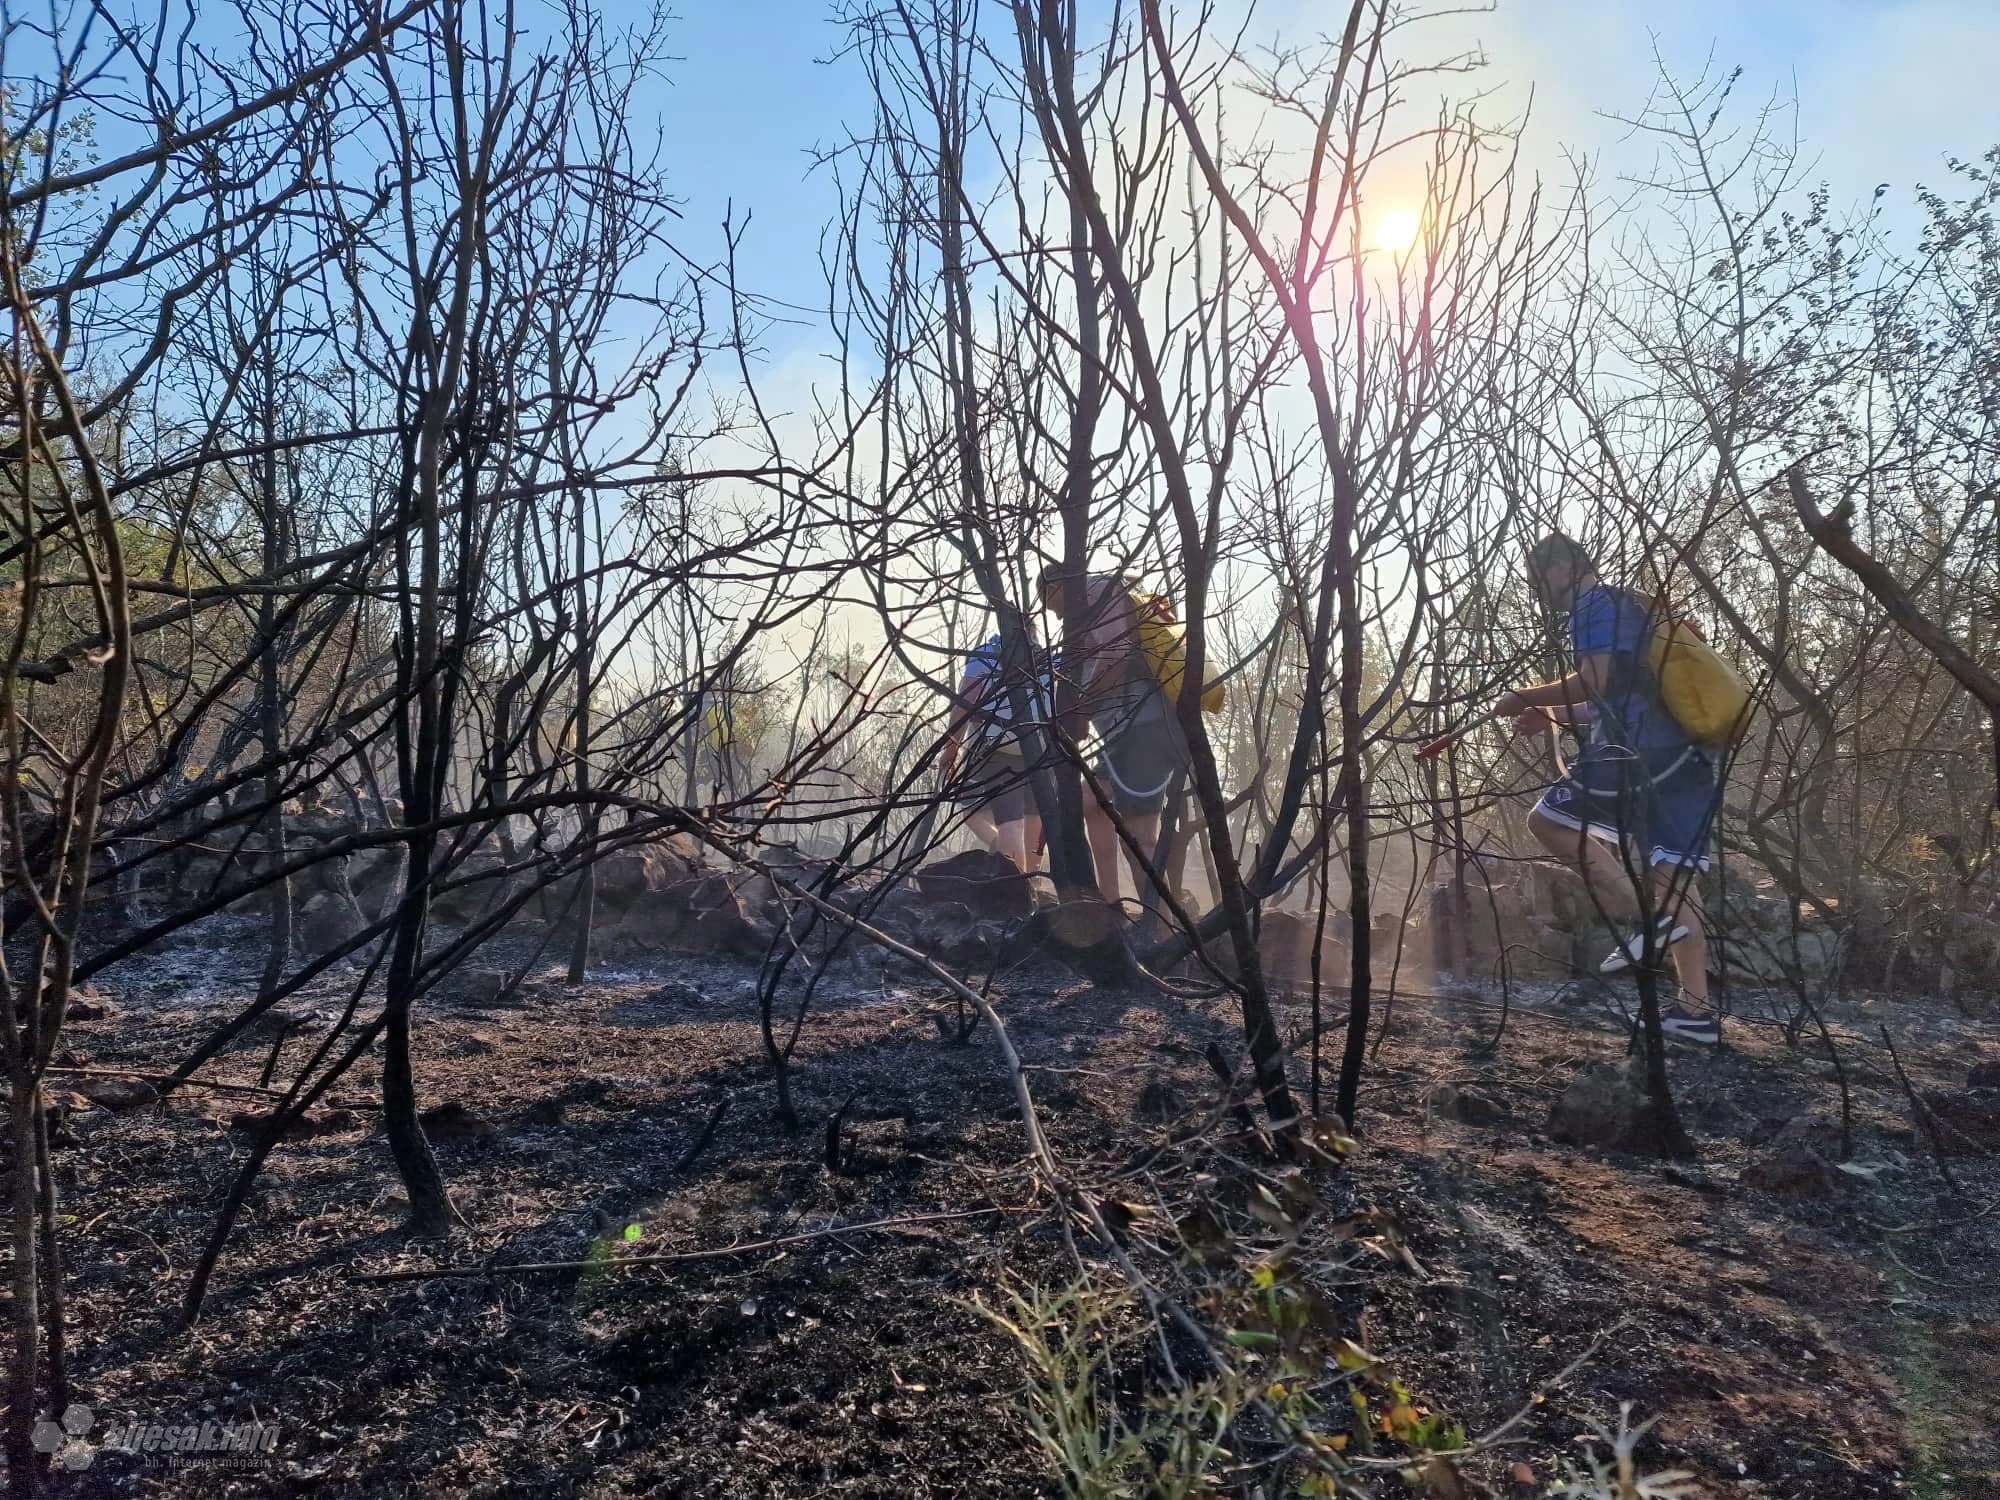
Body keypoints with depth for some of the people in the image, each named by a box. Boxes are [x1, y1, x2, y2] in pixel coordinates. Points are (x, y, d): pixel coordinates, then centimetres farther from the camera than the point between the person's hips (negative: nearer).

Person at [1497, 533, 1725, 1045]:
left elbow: (1595, 681, -17)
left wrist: (1525, 696, -5)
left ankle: (1647, 919, -13)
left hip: (1641, 753, -10)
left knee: (1549, 820, -6)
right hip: (1685, 757, 10)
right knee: (1672, 876, 7)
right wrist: (1552, 715, 23)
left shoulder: (1596, 604, -2)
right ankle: (1697, 1011, 5)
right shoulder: (1631, 607, 29)